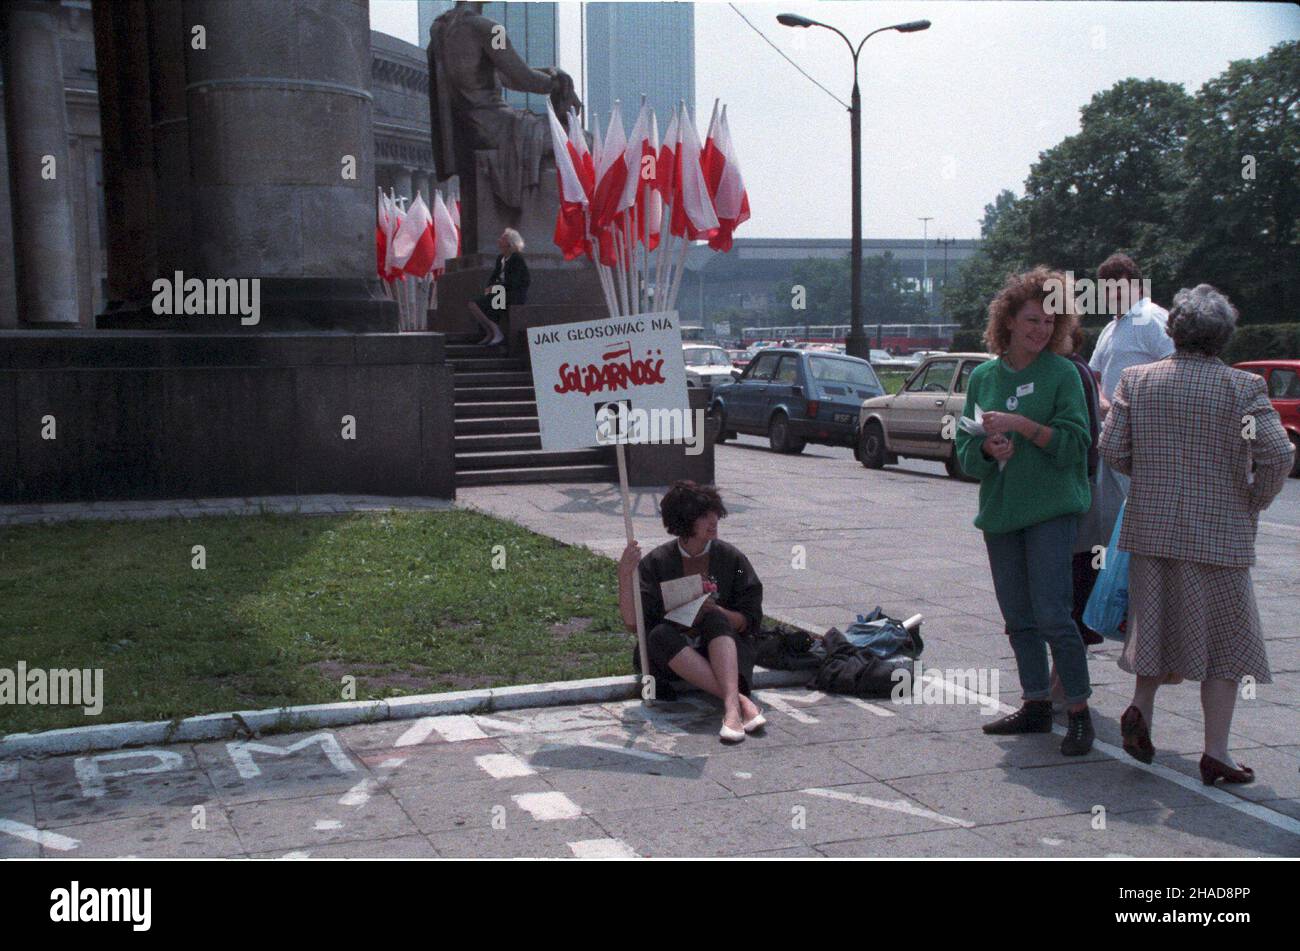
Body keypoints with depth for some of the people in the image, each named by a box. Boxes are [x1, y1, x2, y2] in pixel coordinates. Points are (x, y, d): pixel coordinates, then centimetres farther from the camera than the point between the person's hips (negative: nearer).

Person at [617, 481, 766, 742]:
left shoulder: (731, 558, -1)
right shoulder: (657, 562, -3)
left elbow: (749, 622, -1)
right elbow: (632, 622, -12)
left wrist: (714, 610, -20)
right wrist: (625, 575, -26)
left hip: (722, 649, 0)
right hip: (672, 654, 0)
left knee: (716, 620, -29)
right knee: (660, 634, -31)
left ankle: (730, 706, -49)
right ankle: (741, 701, -41)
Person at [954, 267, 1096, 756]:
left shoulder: (1062, 373, -2)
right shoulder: (983, 376, 10)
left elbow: (1073, 443, -10)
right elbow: (965, 449, 8)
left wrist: (1020, 425, -19)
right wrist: (987, 447, -14)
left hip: (1051, 509, -5)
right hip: (999, 510, 5)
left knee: (1052, 614, -10)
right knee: (1017, 617, 10)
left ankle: (1079, 711, 1)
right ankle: (1037, 704, 22)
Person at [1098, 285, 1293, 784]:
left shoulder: (1136, 380, 0)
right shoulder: (1242, 387, -9)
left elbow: (1112, 448, -1)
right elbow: (1277, 453, -18)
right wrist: (1255, 500, -2)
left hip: (1151, 527, 4)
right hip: (1219, 532, -3)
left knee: (1158, 622, 22)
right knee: (1225, 640, 7)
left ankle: (1141, 707, 7)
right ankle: (1215, 752, 9)